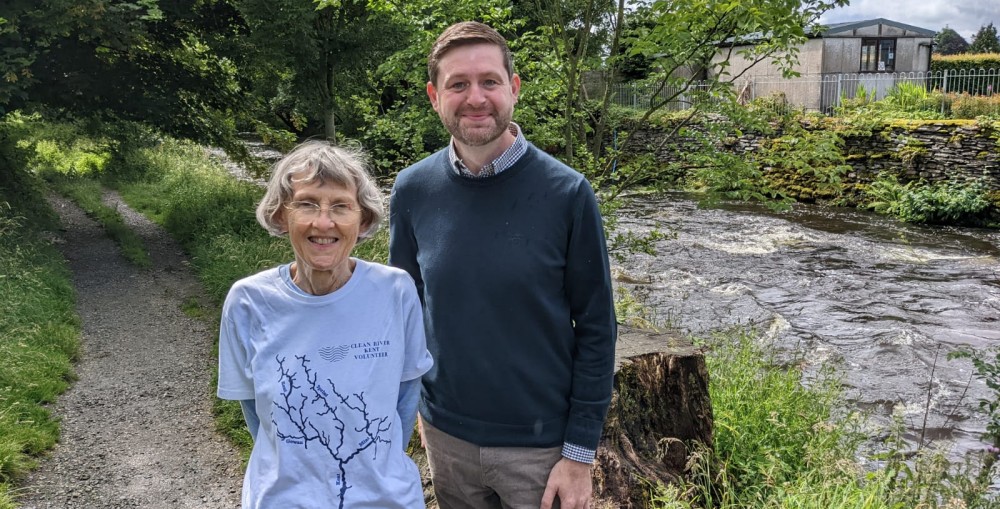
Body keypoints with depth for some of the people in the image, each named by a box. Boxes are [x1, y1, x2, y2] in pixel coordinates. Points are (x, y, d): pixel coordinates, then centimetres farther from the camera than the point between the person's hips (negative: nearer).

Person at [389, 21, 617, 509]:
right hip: (445, 436, 3)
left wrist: (580, 452, -8)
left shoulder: (566, 193, -13)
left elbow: (595, 329, -9)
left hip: (541, 445, -2)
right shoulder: (412, 191, -5)